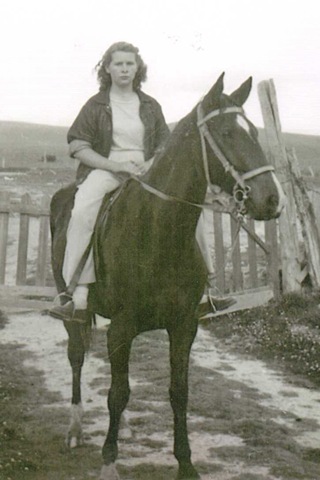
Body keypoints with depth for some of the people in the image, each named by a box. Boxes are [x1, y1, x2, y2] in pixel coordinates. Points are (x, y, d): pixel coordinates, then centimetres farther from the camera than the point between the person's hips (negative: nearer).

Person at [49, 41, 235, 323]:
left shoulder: (150, 106, 15)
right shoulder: (96, 105, 6)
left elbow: (165, 146, 18)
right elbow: (77, 146, 0)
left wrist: (151, 164, -5)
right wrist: (117, 165, -11)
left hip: (146, 171, 3)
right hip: (104, 170, -3)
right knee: (83, 210, -34)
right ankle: (78, 296, -37)